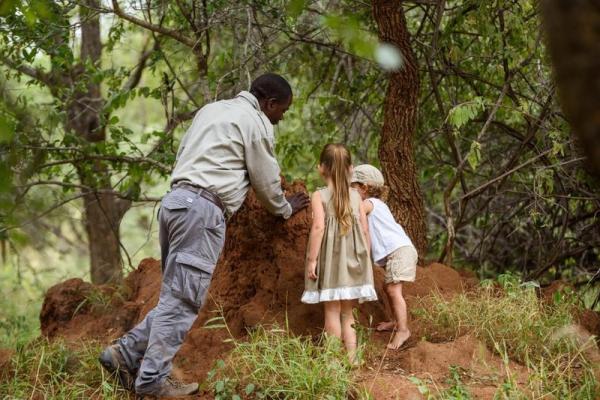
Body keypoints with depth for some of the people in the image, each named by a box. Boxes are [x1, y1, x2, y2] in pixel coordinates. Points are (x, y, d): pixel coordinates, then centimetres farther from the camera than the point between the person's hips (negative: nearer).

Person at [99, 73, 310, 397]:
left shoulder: (211, 110, 24)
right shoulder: (256, 122, 1)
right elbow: (266, 180, 7)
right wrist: (286, 208, 25)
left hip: (175, 199, 8)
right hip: (203, 208, -8)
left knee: (176, 292, 13)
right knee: (182, 297, -6)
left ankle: (125, 352, 7)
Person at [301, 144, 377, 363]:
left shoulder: (319, 195, -5)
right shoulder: (355, 195, 6)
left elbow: (318, 226, -17)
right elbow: (365, 230, 5)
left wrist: (312, 258, -15)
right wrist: (366, 258, 15)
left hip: (330, 260, -3)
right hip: (352, 259, 3)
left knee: (332, 310, 3)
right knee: (347, 312, 12)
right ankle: (351, 357, 11)